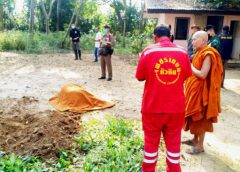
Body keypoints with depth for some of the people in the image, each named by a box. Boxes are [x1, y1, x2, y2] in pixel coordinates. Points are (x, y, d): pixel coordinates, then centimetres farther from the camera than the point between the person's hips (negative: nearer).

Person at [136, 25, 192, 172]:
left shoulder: (148, 51, -10)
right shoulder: (183, 52, -4)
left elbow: (140, 77, -2)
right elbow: (186, 76, 9)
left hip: (153, 106, -1)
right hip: (176, 106, 2)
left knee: (151, 141, 15)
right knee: (174, 141, 17)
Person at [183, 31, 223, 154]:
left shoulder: (208, 55, -19)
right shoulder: (200, 53, 10)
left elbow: (202, 75, -25)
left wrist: (190, 67, -13)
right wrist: (190, 66, 1)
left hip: (201, 91, -9)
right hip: (194, 90, 9)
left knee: (201, 118, 1)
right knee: (195, 117, 18)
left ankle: (200, 146, 14)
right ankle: (195, 140, 32)